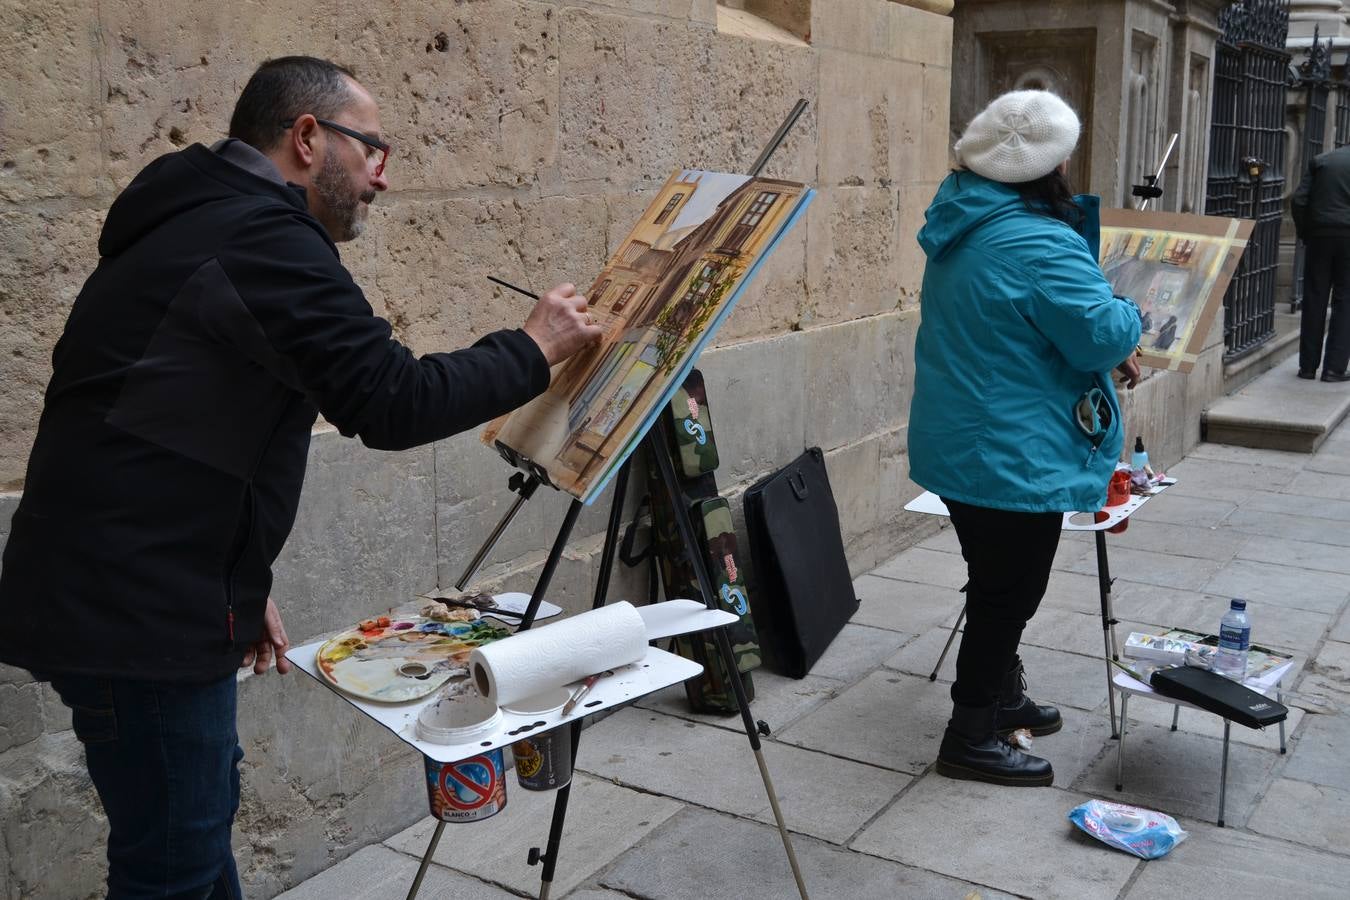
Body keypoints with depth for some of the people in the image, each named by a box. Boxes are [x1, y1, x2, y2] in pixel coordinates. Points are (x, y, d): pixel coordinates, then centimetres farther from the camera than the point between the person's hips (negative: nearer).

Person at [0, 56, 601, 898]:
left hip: (126, 596, 11)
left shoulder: (201, 224, 17)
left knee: (203, 808, 23)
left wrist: (240, 585, 20)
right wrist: (532, 350, -5)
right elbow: (392, 403, -20)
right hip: (138, 613, -11)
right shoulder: (263, 236, -16)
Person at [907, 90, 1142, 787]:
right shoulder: (1037, 244, -24)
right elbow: (1102, 335, -22)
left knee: (998, 584, 24)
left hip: (962, 444, 10)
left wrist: (1109, 354, 9)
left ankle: (1001, 697, 41)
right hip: (1012, 457, -10)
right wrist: (1131, 315, 0)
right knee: (1008, 593, 4)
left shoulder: (968, 226, 8)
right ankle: (971, 738, 16)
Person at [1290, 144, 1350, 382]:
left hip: (1319, 237, 2)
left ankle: (1308, 365, 9)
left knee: (1313, 302, 7)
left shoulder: (1320, 161, 7)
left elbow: (1298, 201, -1)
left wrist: (1304, 233, 8)